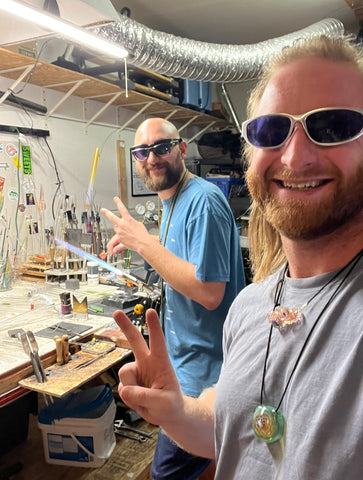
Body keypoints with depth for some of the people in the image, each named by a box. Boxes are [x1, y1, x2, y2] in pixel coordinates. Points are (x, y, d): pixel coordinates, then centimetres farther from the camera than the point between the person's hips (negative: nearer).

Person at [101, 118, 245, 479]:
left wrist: (142, 243, -25)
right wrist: (141, 242, 8)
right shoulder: (173, 200, 9)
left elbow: (209, 293, -29)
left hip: (203, 366, -10)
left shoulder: (203, 201, -23)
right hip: (185, 354, 10)